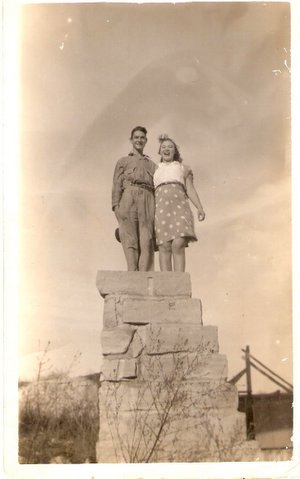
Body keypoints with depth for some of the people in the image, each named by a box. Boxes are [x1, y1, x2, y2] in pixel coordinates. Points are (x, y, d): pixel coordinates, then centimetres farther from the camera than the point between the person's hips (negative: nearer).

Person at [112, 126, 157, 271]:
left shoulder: (152, 165, 28)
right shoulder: (123, 161, 23)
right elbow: (117, 184, 12)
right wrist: (116, 205, -4)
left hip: (147, 199, 2)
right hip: (128, 198, -1)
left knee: (147, 240, -12)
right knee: (130, 240, -12)